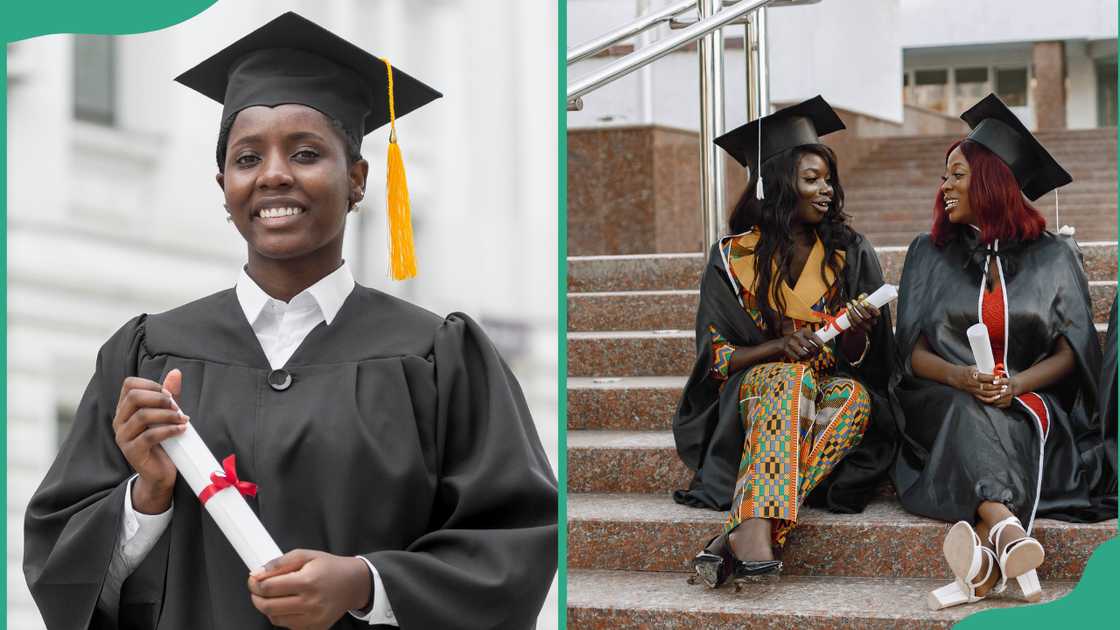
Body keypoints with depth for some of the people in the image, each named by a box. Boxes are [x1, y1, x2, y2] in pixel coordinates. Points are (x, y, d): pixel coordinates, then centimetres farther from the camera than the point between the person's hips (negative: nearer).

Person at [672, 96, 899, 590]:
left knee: (856, 397, -33)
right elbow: (715, 358, 0)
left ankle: (740, 535, -47)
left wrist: (858, 330, -18)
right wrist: (779, 346, -18)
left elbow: (858, 358, 6)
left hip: (833, 388, 2)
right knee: (792, 377, -35)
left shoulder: (851, 253, 6)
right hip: (752, 392, -1)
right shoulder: (732, 258, 1)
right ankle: (756, 533, -56)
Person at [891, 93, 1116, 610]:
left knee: (1015, 427, -36)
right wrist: (960, 378, -17)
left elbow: (1071, 352, 2)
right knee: (968, 413, -36)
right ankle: (1007, 531, -57)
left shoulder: (1053, 257, 8)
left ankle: (984, 562, -52)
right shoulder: (928, 254, 11)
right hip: (943, 400, 0)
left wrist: (1017, 384, -19)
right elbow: (913, 351, 5)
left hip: (1029, 400, 0)